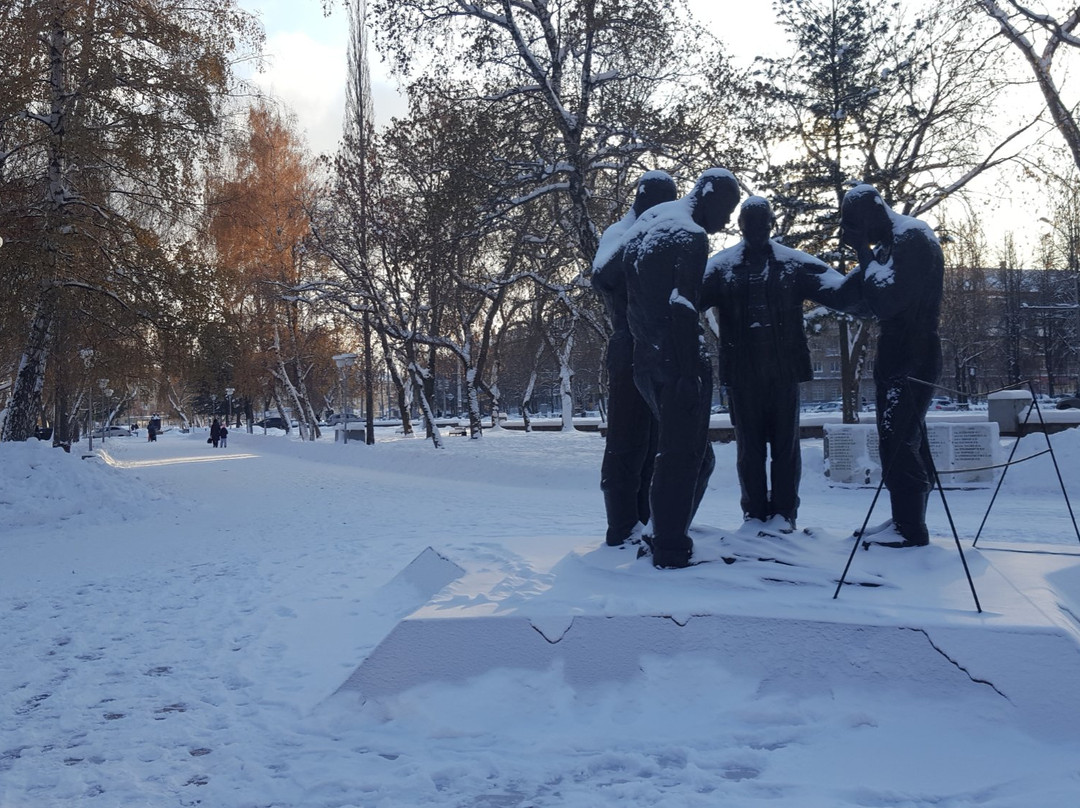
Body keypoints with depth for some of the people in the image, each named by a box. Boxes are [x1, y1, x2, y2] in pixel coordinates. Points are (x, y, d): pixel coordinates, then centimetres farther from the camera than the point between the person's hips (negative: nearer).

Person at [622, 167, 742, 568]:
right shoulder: (690, 236, -11)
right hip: (677, 364, -9)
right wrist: (690, 372, -20)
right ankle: (670, 549, 2)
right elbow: (682, 308, -20)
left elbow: (632, 303, 20)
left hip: (646, 364, 9)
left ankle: (666, 536, 23)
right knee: (684, 456, -2)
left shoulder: (643, 226, 18)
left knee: (689, 453, 18)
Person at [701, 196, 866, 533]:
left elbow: (842, 294, -4)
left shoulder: (795, 264, 4)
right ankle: (754, 513, 17)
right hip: (742, 372, 0)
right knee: (749, 445, 7)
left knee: (785, 443, 5)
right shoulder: (722, 266, 2)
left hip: (784, 370, 0)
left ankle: (783, 514, 14)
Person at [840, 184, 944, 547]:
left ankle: (910, 529, -4)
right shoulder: (898, 240, 16)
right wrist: (865, 254, 5)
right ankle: (905, 519, 23)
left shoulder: (912, 239, -15)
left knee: (897, 442, -10)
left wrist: (865, 253, -16)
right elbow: (875, 300, 17)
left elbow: (884, 301, -23)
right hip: (898, 358, 11)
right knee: (906, 442, 14)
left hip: (911, 360, -11)